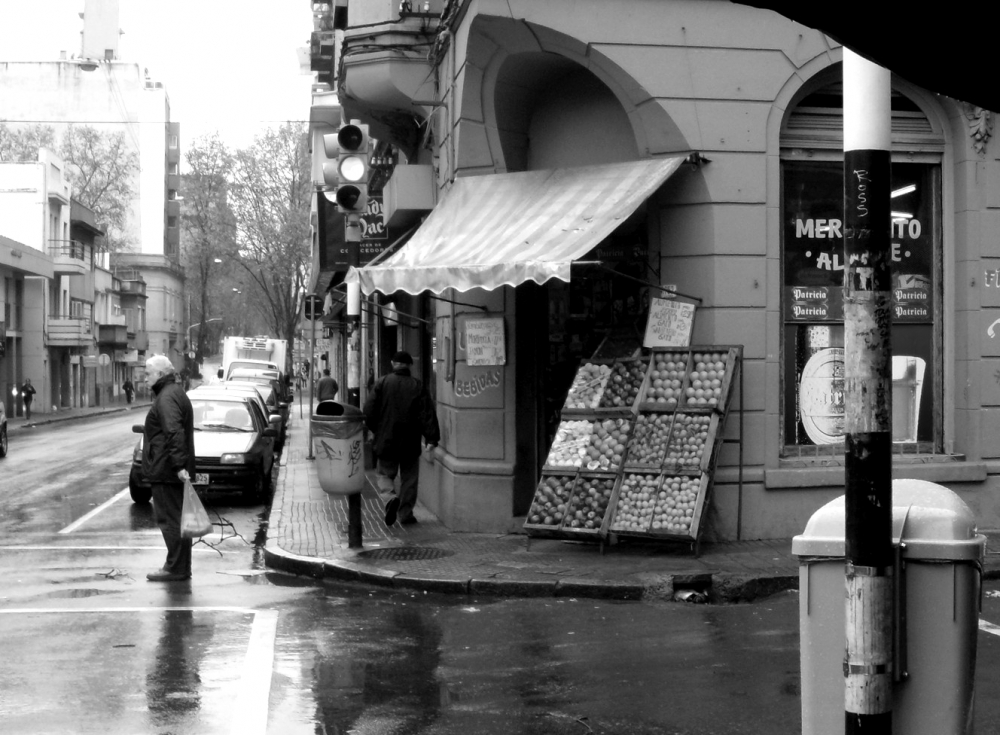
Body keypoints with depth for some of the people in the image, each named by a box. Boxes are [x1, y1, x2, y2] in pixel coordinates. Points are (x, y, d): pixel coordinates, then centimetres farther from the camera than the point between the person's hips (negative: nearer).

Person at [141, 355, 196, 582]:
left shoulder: (167, 397, -16)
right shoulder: (175, 392, 19)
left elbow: (174, 433, -27)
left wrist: (179, 465, -31)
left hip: (166, 470, -10)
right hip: (171, 470, 10)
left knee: (170, 520, -6)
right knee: (177, 519, 13)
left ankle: (176, 568, -2)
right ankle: (180, 567, 19)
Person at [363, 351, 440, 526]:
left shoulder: (381, 383, -3)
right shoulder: (417, 386, -3)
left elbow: (369, 411, -3)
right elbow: (428, 415, -6)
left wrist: (370, 431, 11)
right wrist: (432, 439, -5)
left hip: (386, 440, 0)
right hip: (410, 443, 0)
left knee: (384, 473, 12)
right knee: (409, 478, 11)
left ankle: (390, 498, -16)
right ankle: (405, 513, 12)